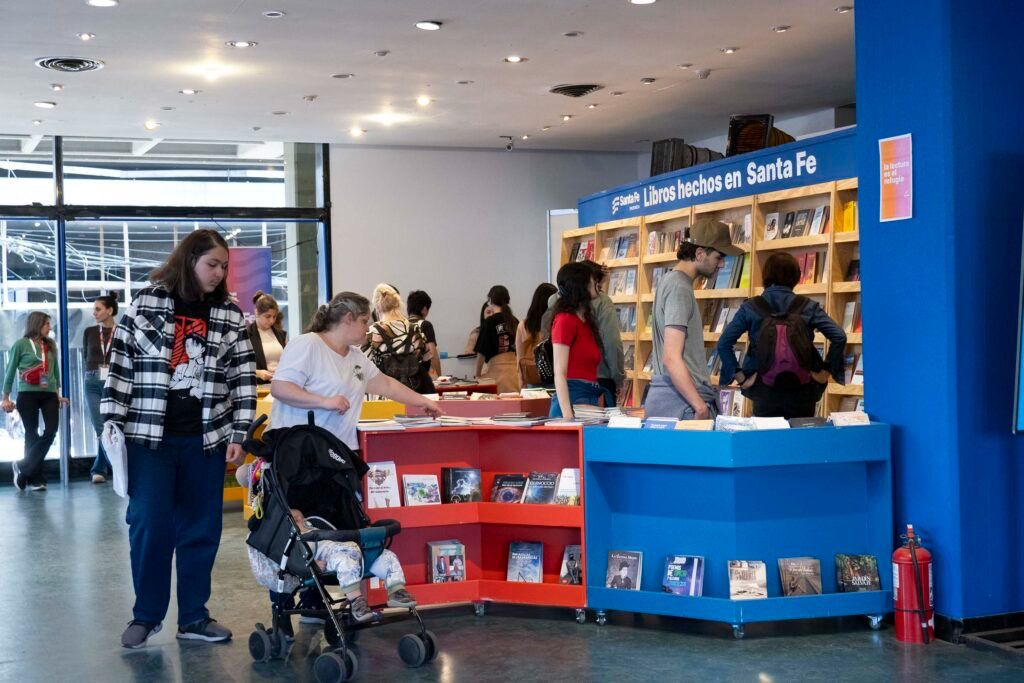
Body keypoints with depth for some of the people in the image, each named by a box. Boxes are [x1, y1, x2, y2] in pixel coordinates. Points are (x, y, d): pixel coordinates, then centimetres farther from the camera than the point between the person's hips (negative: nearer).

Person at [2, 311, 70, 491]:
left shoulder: (50, 345, 12)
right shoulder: (21, 345, 0)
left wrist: (58, 393, 19)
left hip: (49, 395, 4)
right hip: (27, 395, -4)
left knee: (51, 432, -10)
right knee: (32, 435, 2)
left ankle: (23, 467, 2)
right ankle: (35, 478, 9)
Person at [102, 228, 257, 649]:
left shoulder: (230, 316, 5)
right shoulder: (146, 305, -1)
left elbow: (244, 379, 4)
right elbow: (120, 365, 1)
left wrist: (239, 435, -1)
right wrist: (112, 421, -3)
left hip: (206, 440, 2)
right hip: (149, 437, -2)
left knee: (201, 528, 6)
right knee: (149, 524, -3)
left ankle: (193, 617, 18)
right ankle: (147, 614, 15)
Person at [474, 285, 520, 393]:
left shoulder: (489, 322, -5)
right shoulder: (515, 321, 8)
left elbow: (481, 352, -4)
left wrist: (478, 374, 6)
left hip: (497, 369, -5)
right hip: (516, 371, 5)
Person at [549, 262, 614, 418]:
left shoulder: (586, 322, 17)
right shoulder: (565, 320, -7)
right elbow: (559, 374, -13)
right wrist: (567, 415, -22)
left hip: (591, 399, 8)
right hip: (572, 399, -8)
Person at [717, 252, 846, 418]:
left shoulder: (751, 307, 0)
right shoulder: (807, 306, 0)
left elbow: (724, 343, -6)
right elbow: (839, 337, -7)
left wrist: (740, 376, -1)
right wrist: (826, 371, 1)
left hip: (765, 393, 0)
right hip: (802, 392, 0)